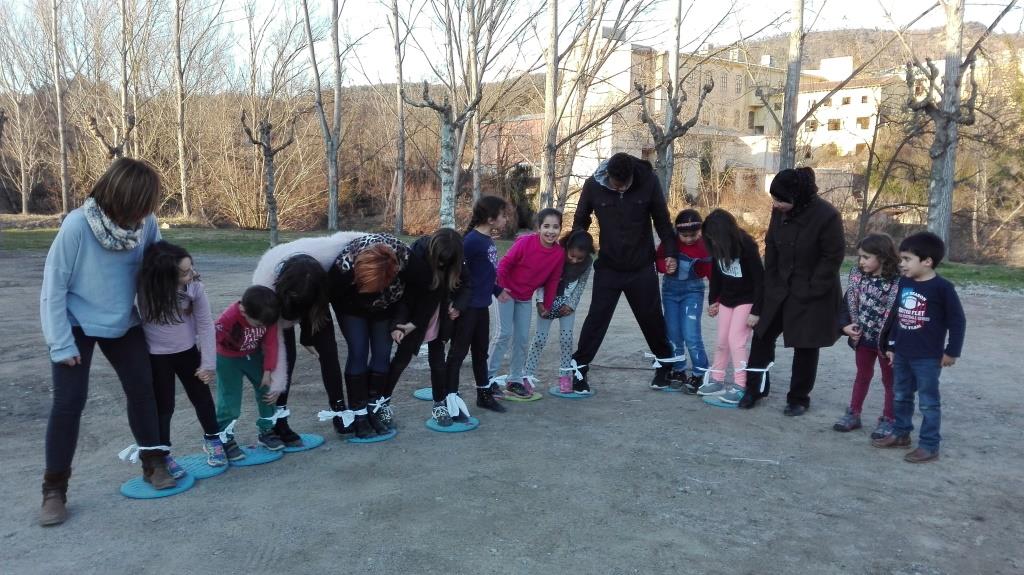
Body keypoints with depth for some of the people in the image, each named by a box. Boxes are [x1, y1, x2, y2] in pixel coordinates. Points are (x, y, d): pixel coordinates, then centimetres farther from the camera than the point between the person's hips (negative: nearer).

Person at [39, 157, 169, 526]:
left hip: (123, 323, 4)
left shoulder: (145, 223, -17)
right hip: (76, 325, -4)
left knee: (142, 389, 5)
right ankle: (54, 489, 11)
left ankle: (153, 463, 23)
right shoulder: (77, 225, -27)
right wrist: (61, 343, -18)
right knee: (69, 402, -4)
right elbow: (53, 287, -18)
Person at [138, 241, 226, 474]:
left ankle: (213, 439, 35)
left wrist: (208, 363, -10)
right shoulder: (145, 290, -27)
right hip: (156, 356, -2)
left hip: (188, 351, 2)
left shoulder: (195, 287, -20)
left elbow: (205, 324, -11)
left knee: (202, 396, 13)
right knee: (163, 405, 7)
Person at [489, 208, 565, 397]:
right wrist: (500, 288, -14)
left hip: (526, 298, 5)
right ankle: (489, 376, 0)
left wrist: (547, 305, 4)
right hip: (507, 292, -5)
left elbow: (553, 281, -1)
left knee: (523, 338, 7)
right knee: (505, 334, -10)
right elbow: (504, 264, -16)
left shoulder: (559, 253, -13)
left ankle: (515, 379, 19)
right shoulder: (525, 242, -26)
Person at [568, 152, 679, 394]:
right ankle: (579, 368, 9)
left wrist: (670, 252, -6)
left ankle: (666, 364, 31)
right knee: (596, 318, -1)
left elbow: (662, 220, -1)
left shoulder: (649, 181, -12)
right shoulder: (593, 185, -11)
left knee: (652, 318, 11)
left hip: (642, 268, 1)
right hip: (608, 268, 0)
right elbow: (580, 222, 4)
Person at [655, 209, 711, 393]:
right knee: (673, 334, 6)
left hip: (693, 291, -3)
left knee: (691, 335, -12)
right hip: (670, 290, 3)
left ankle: (700, 374, 3)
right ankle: (678, 371, 21)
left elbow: (714, 275, -9)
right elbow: (658, 258, 4)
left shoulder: (705, 247, -13)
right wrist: (665, 266, -18)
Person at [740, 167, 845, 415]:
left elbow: (833, 257, -16)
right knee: (762, 334, 8)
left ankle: (799, 398, 21)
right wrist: (771, 281, 3)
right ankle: (755, 386, 23)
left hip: (813, 294, -5)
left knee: (805, 346, 5)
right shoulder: (780, 211, -5)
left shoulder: (826, 216, -22)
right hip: (780, 289, 5)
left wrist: (811, 290, -16)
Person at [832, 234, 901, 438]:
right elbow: (848, 302, 3)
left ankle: (888, 419, 24)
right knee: (862, 376, 20)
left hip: (885, 340, -5)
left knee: (889, 380, 12)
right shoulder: (857, 275, -2)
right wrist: (845, 325, -8)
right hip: (863, 337, 5)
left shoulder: (896, 282, -19)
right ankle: (853, 414, 31)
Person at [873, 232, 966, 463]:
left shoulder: (942, 287, -14)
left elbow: (957, 321, -10)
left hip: (928, 357, -7)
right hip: (902, 354, 7)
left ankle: (929, 446, 11)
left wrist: (951, 351, -9)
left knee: (928, 402, 3)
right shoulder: (904, 283, 4)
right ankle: (901, 433, 34)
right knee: (900, 396, 19)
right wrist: (891, 345, 14)